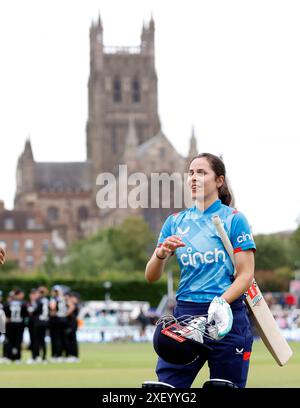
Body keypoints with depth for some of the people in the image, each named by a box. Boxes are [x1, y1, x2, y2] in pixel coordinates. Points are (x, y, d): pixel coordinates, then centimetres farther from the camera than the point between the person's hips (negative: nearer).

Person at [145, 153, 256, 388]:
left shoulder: (234, 219, 0)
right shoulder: (175, 222, 12)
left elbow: (246, 275, -5)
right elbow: (151, 276, 9)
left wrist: (221, 303, -21)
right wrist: (162, 253, -12)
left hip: (226, 317, -3)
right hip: (185, 315, 3)